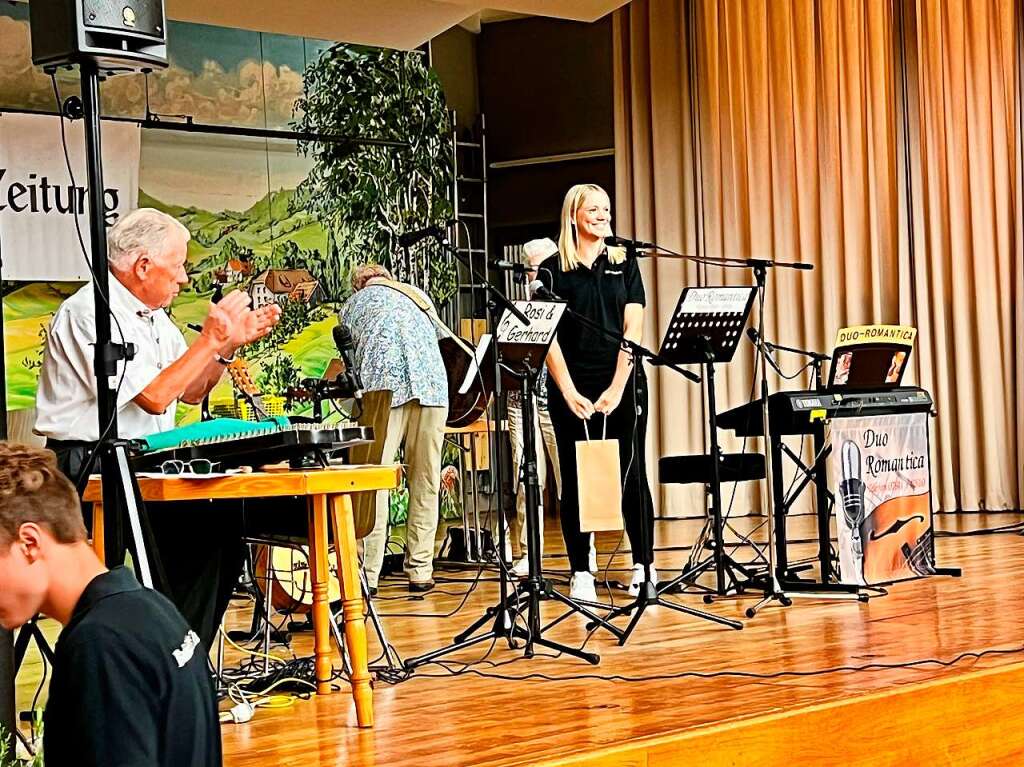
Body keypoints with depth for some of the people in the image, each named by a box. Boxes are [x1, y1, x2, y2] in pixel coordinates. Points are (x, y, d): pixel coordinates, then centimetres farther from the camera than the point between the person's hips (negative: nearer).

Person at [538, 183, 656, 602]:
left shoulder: (624, 264, 8)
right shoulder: (553, 270, 3)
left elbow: (632, 330, 1)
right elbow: (547, 336, -2)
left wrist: (617, 388, -9)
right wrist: (569, 393, -11)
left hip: (623, 384, 1)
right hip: (572, 389, -1)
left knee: (631, 474, 3)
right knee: (576, 480, 2)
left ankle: (644, 567, 11)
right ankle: (580, 575, 7)